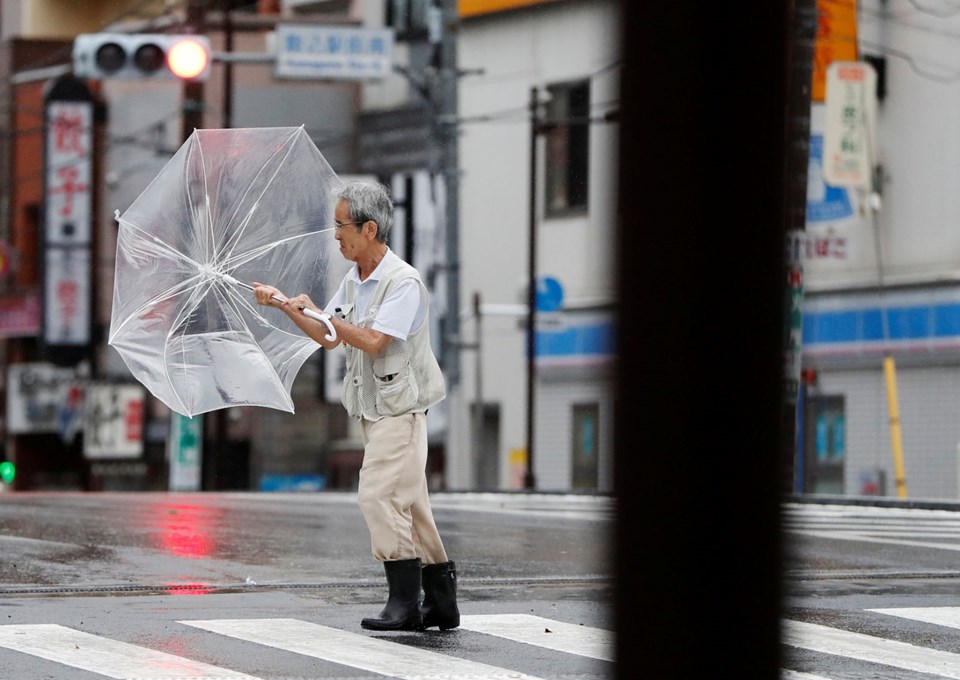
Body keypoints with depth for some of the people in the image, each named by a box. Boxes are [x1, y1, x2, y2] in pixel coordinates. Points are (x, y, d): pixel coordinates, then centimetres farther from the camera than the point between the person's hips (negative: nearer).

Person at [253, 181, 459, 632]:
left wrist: (317, 313, -17)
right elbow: (329, 338, 18)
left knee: (379, 494, -16)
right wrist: (284, 305, 7)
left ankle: (405, 601, -13)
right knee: (408, 502, 10)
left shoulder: (404, 283, -16)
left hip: (399, 407, -9)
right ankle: (441, 603, 15)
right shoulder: (353, 281, 12)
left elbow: (373, 341, -24)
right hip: (373, 408, 9)